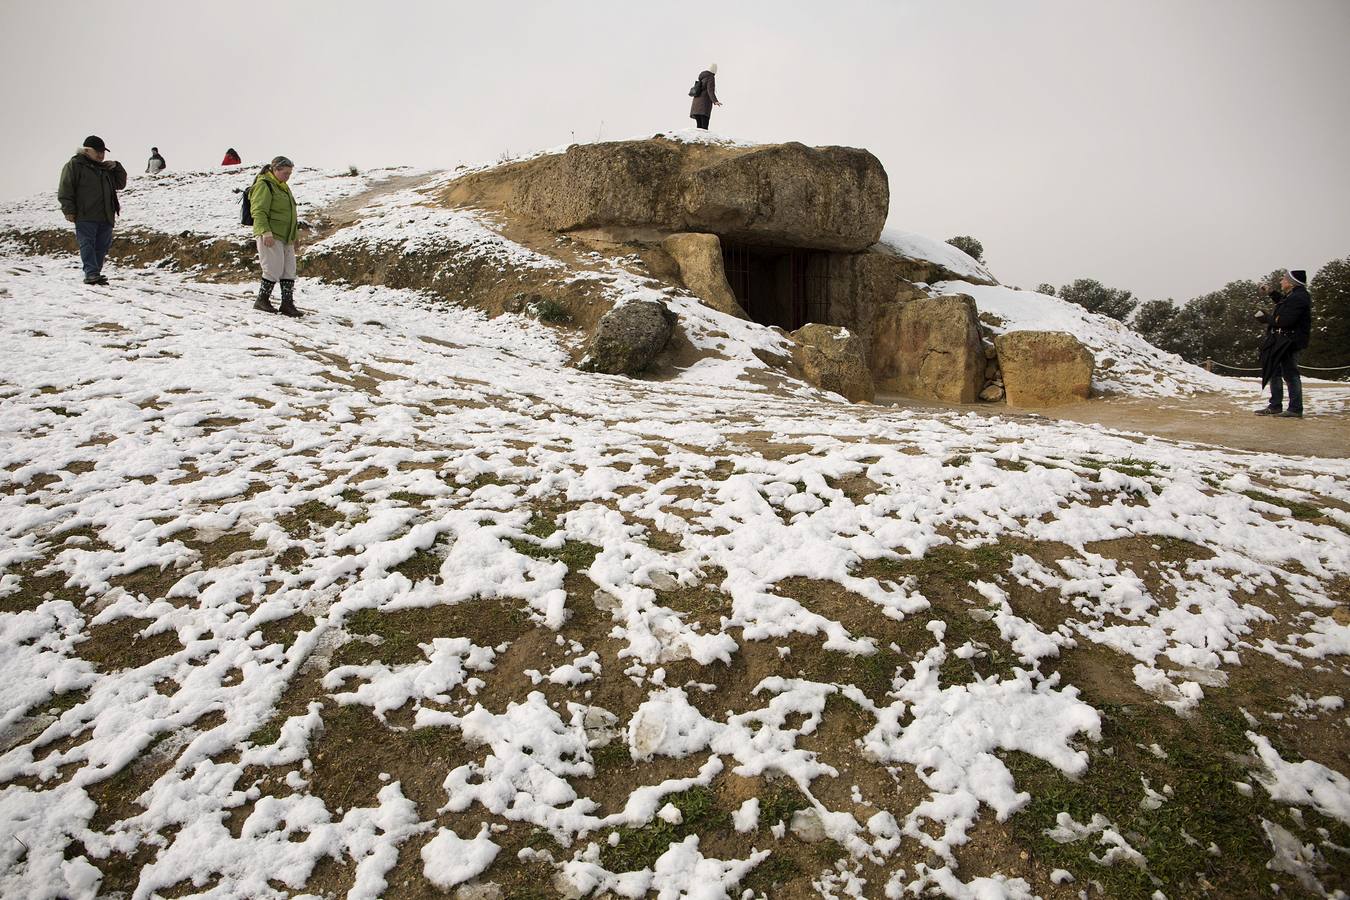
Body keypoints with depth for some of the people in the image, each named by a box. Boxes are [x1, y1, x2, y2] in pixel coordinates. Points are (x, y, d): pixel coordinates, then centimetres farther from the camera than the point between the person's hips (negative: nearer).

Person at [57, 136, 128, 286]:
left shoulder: (105, 168, 21)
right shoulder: (74, 165, 1)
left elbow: (120, 184, 27)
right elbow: (65, 190, -4)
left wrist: (116, 167, 10)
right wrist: (68, 210, -12)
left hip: (105, 217, 6)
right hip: (85, 216, -6)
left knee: (102, 247, 6)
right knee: (87, 244, -12)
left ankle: (95, 275, 12)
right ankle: (91, 273, -20)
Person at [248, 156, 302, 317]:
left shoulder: (283, 187, 20)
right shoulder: (264, 185, -9)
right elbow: (258, 211, -17)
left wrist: (295, 232, 31)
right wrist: (265, 232, -27)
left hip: (286, 237, 9)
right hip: (270, 237, -9)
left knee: (289, 271, 6)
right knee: (274, 269, -8)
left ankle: (287, 304, 9)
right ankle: (262, 300, 6)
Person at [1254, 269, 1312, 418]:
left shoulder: (1298, 298, -19)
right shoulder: (1294, 296, 14)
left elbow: (1284, 320, -26)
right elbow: (1285, 306, 36)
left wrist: (1267, 318, -12)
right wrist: (1272, 293, 27)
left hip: (1289, 343, -11)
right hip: (1281, 342, 11)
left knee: (1290, 375, -7)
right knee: (1275, 373, 15)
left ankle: (1295, 409, -3)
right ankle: (1275, 406, 22)